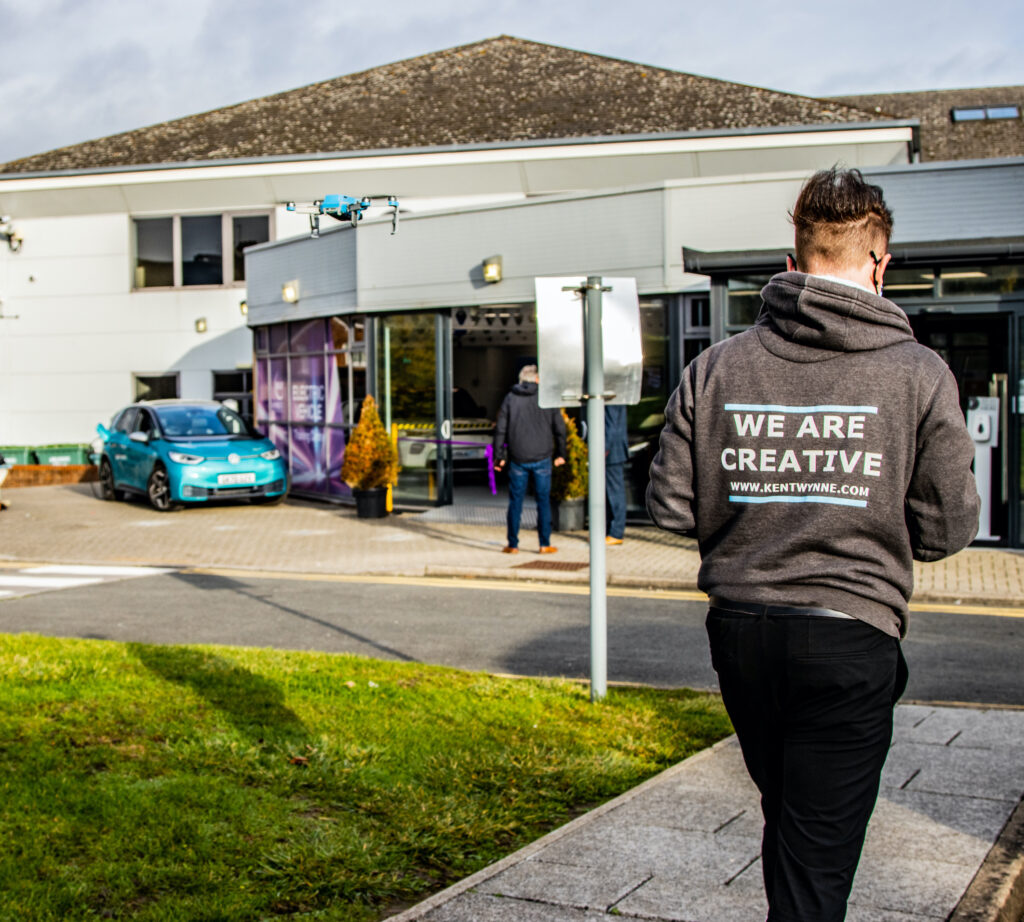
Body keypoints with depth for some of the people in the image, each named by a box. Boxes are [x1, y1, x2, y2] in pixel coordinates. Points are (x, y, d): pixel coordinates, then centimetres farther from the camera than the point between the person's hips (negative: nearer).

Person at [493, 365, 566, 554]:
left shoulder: (510, 398, 2)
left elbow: (500, 430, 0)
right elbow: (559, 428, 4)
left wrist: (499, 456, 6)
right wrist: (561, 453, 14)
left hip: (518, 459, 1)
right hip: (542, 458, 0)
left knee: (515, 501, 7)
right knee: (543, 501, 7)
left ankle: (513, 545, 10)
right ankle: (545, 544, 8)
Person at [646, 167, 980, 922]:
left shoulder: (716, 368, -1)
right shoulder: (920, 374, -8)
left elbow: (672, 507, 1)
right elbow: (948, 529, -5)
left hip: (740, 628, 4)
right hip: (850, 636, -3)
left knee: (787, 821, 25)